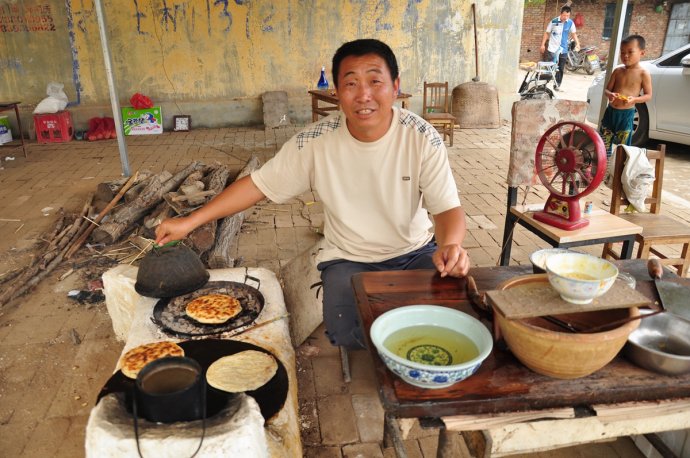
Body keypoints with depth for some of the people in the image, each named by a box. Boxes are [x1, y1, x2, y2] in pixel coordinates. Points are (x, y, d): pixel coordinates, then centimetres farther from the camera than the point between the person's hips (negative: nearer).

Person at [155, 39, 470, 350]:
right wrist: (189, 222, -9)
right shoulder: (315, 142, -13)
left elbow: (448, 208, -14)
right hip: (348, 259, -1)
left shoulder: (422, 138, -14)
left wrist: (450, 245, -39)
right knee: (347, 335, -25)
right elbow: (258, 185, -6)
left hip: (415, 253, 2)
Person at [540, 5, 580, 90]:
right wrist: (543, 44, -2)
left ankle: (557, 85, 15)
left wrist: (577, 43, -4)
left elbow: (574, 34, 9)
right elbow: (547, 33, 2)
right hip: (552, 48, -3)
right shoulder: (554, 21, -6)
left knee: (561, 69, 6)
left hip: (563, 49, 3)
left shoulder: (570, 23, 0)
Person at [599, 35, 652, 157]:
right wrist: (609, 94, -16)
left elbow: (648, 95, -5)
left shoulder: (643, 74, -7)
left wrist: (634, 99, -24)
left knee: (623, 146, 2)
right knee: (604, 142, 10)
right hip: (611, 111, 4)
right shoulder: (617, 71, 3)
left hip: (627, 114, -4)